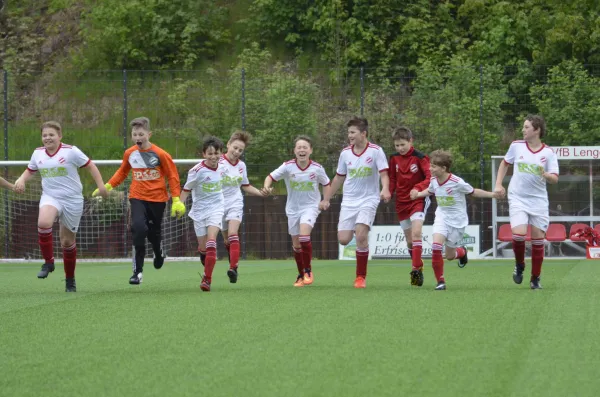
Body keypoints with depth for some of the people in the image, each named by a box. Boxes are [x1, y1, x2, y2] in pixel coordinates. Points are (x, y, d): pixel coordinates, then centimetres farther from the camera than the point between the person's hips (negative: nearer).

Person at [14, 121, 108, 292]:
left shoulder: (71, 151, -10)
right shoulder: (38, 153, 3)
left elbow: (91, 166, -3)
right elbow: (30, 170, 20)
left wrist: (101, 185, -12)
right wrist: (21, 180, -2)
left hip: (72, 200, -2)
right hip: (50, 197, 2)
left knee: (68, 241, 7)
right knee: (43, 222, -32)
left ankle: (70, 280, 26)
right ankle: (48, 262, -15)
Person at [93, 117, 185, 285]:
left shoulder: (160, 154, -11)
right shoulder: (129, 153, -1)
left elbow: (172, 176, -5)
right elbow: (122, 172, 16)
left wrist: (176, 200, -8)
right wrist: (108, 186, 7)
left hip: (157, 198, -1)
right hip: (138, 197, 1)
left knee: (154, 232, 10)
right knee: (139, 228, -22)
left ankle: (159, 254, 48)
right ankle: (138, 271, -19)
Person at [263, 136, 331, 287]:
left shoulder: (317, 168, -11)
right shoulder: (288, 167, -12)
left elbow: (326, 184, 6)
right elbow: (271, 177, -10)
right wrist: (267, 186, -31)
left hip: (310, 206, -3)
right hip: (293, 209, 3)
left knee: (304, 236, -25)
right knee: (296, 244, 9)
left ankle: (308, 271, -9)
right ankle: (301, 275, 27)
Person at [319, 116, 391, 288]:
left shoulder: (375, 151, -8)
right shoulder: (345, 153, 5)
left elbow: (384, 174, -12)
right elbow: (339, 178, 16)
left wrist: (385, 189, -33)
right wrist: (326, 198, 18)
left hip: (369, 200, -4)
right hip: (349, 201, 4)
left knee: (361, 235, -20)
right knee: (343, 239, -8)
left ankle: (361, 277, -7)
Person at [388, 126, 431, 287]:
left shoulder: (420, 157, -12)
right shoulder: (394, 159, 4)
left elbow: (430, 178, -15)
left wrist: (418, 188, -31)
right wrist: (388, 192, -4)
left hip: (418, 201, -5)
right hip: (401, 203, 5)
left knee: (416, 233, -22)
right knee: (409, 240, 9)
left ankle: (417, 269, -24)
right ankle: (417, 269, 22)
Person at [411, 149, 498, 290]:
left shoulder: (457, 182, -21)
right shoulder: (434, 181, -5)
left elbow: (473, 192, -7)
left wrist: (491, 194, -15)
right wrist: (418, 194, 1)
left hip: (457, 220, -3)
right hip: (442, 217, 3)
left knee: (450, 255, 5)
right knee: (436, 246, -21)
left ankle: (462, 252, 45)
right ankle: (440, 281, -8)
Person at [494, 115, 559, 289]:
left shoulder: (548, 152, -4)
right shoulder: (516, 146, 0)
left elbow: (555, 179, -4)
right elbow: (505, 163, 17)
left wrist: (547, 175, -26)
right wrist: (498, 184, 9)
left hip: (539, 201, 0)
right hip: (518, 199, 0)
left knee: (538, 240, 1)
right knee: (519, 234, -19)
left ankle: (535, 279, 16)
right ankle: (519, 265, 9)